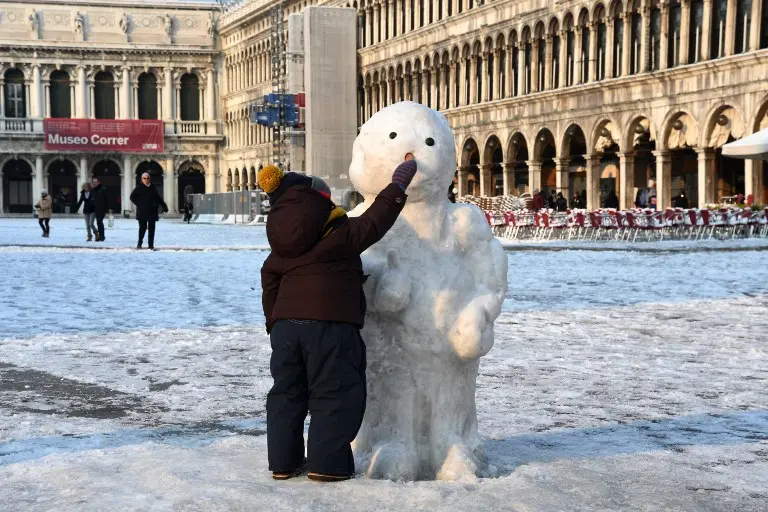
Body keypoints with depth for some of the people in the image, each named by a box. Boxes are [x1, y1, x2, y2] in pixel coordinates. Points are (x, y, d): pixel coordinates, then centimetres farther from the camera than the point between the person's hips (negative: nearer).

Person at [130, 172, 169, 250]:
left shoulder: (153, 188, 12)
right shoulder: (139, 188, 0)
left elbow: (158, 198, 17)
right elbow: (132, 197, 1)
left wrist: (164, 206, 9)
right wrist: (138, 204, -9)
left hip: (152, 212, 3)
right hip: (142, 212, -3)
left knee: (151, 229, 2)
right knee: (143, 227, -4)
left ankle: (151, 245, 7)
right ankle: (139, 243, 17)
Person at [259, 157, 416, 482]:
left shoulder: (280, 249, 15)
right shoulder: (339, 234, -6)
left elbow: (270, 285, 19)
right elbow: (374, 222, -2)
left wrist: (274, 323, 28)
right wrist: (399, 184, 8)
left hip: (286, 324, 6)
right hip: (330, 324, -6)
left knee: (287, 392, 14)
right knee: (334, 394, 2)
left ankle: (283, 461, 18)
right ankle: (327, 463, 1)